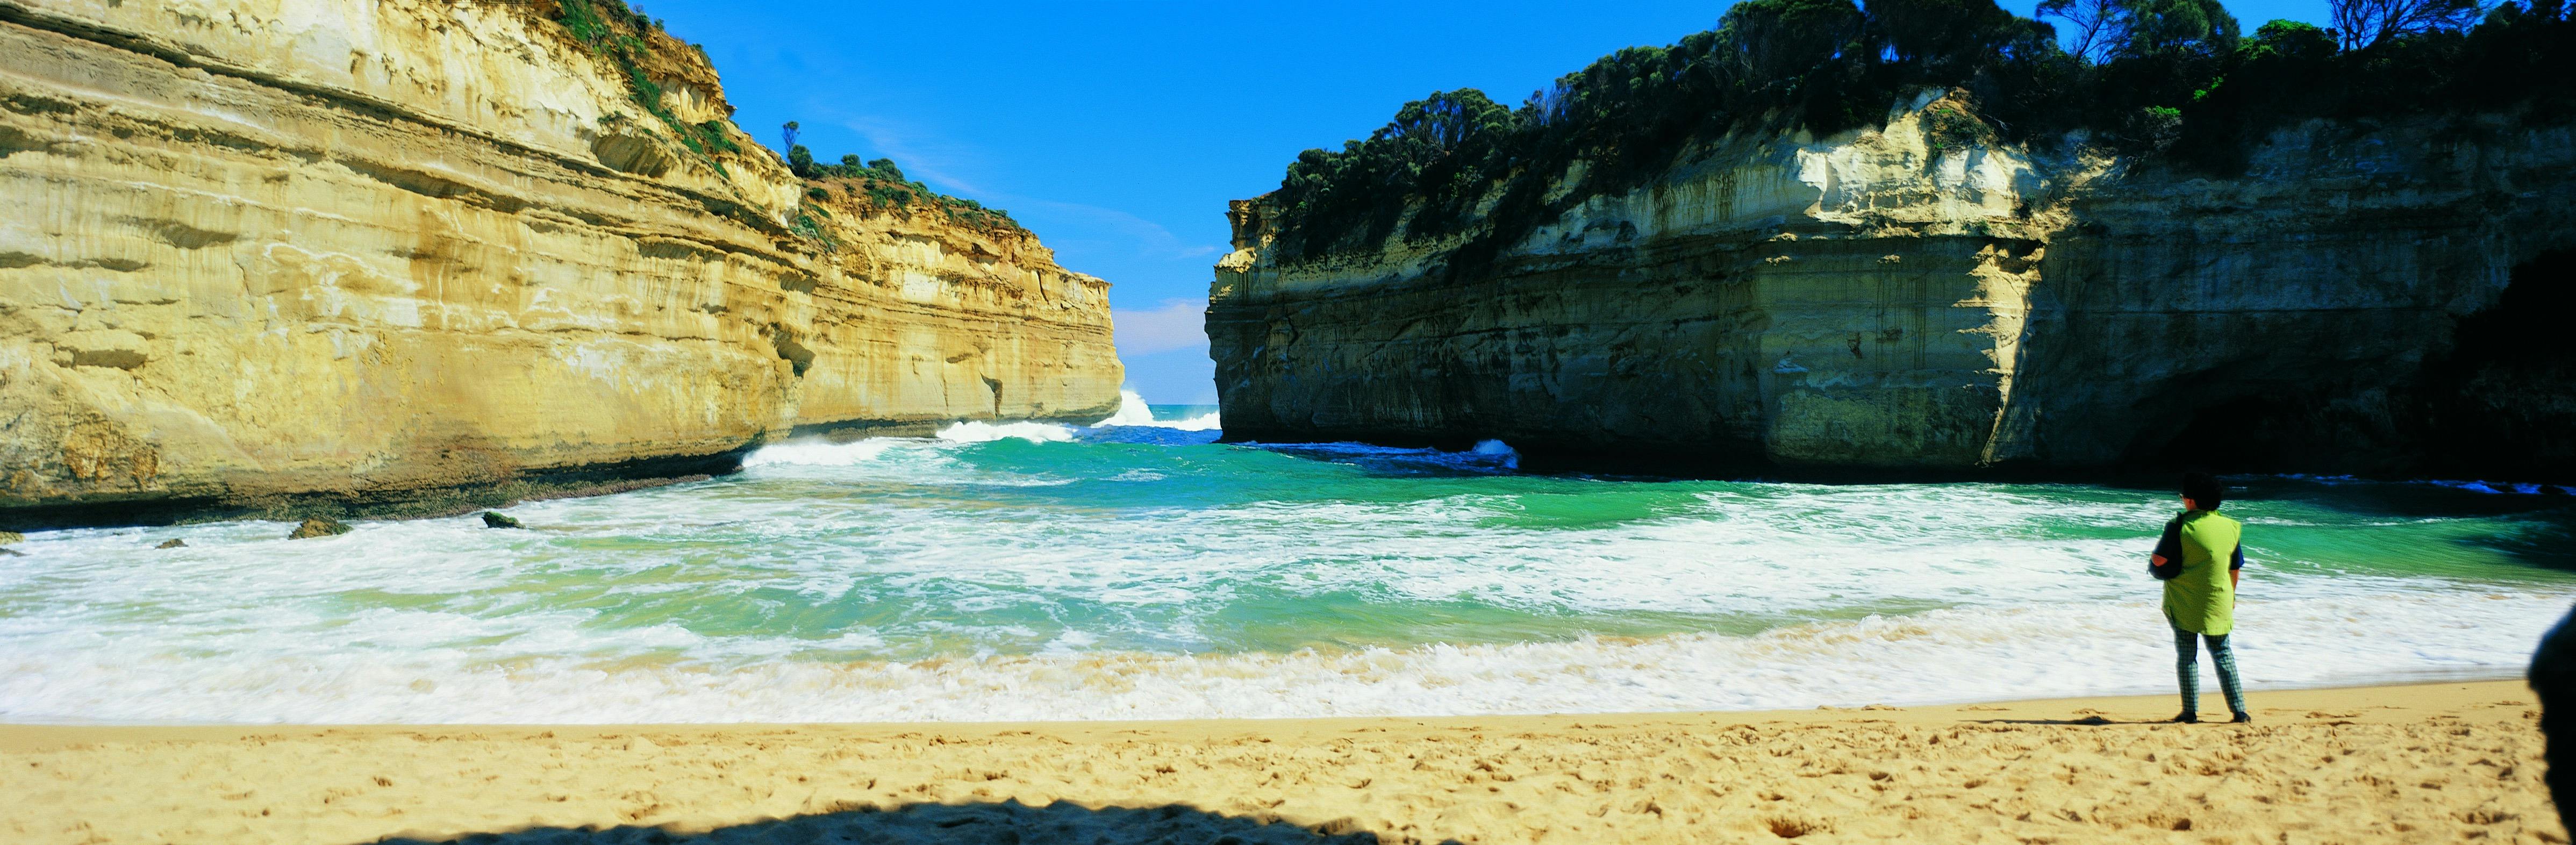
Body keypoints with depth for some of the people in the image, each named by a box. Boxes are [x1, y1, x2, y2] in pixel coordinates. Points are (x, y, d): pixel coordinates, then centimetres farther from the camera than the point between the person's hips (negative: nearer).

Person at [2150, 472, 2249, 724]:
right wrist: (2231, 597, 22)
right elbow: (2236, 569, 10)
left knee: (2187, 655, 5)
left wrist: (2152, 563, 7)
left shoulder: (2180, 526, -13)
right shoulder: (2232, 527, 2)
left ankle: (2190, 711, 5)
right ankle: (2239, 710, 10)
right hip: (2217, 604, 3)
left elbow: (2159, 560, -16)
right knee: (2223, 654, 13)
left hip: (2183, 603, -3)